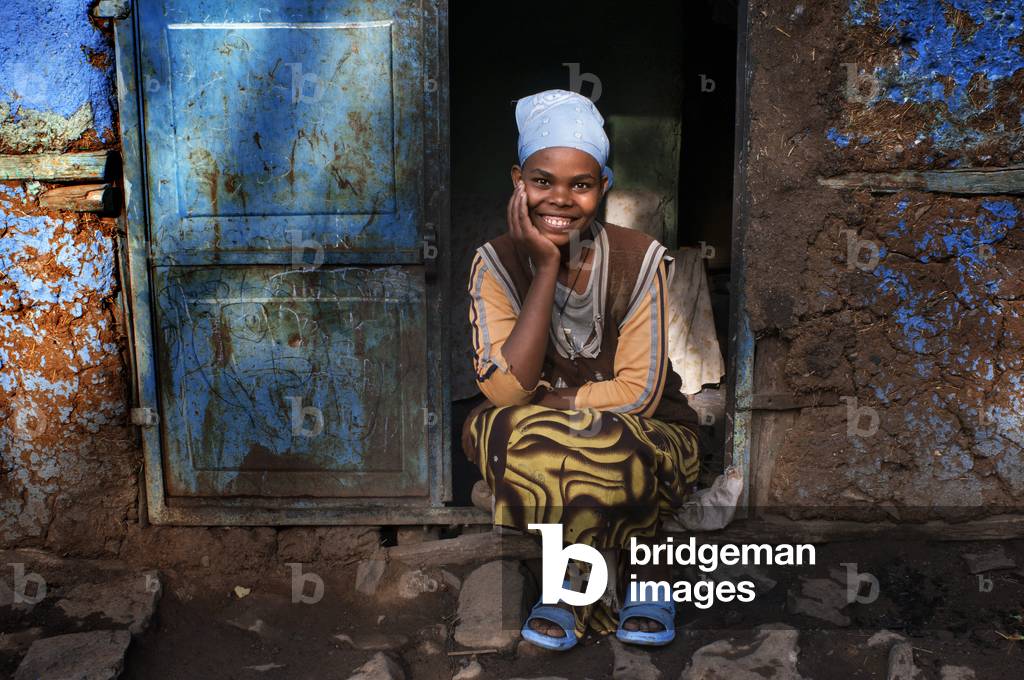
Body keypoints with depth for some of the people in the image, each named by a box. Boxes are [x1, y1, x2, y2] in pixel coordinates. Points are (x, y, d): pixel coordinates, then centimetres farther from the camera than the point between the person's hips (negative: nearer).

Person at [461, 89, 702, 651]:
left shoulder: (639, 259, -16)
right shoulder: (497, 262, -11)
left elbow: (639, 394, -18)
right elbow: (506, 390, -24)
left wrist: (541, 402, -16)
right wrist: (547, 268, -26)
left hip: (646, 439, -2)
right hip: (543, 434, 2)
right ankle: (639, 571, -8)